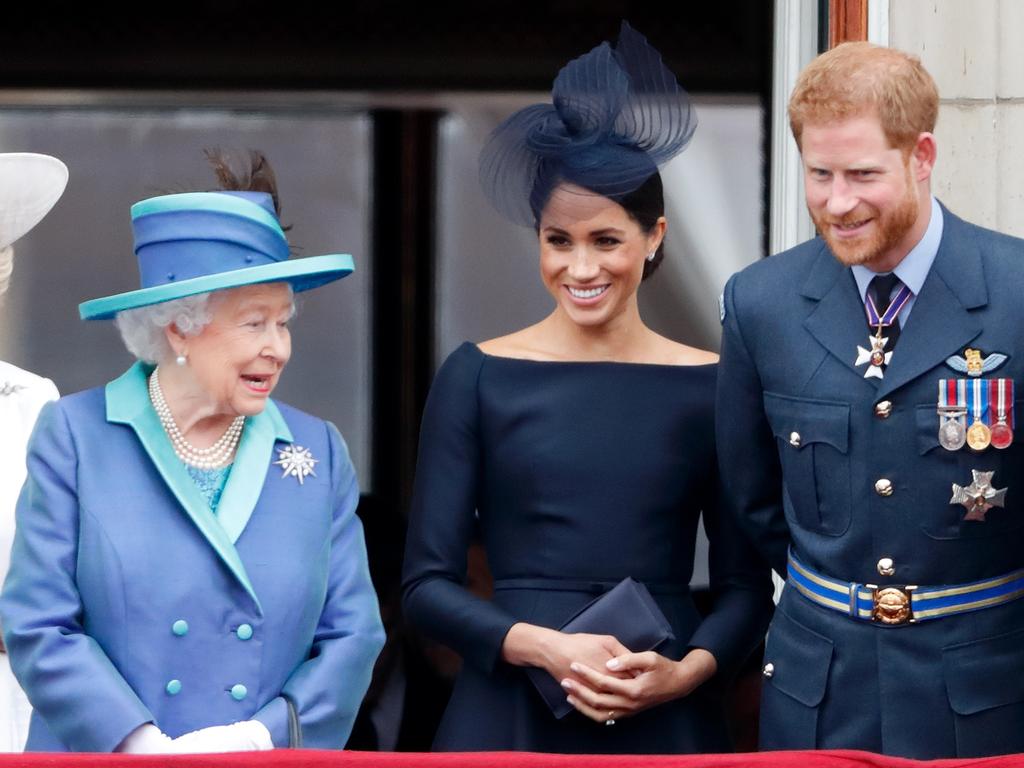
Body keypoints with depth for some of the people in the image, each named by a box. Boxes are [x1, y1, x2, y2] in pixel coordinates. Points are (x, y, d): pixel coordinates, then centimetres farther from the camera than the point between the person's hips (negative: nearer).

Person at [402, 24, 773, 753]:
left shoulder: (710, 384, 2)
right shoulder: (478, 377, 0)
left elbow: (748, 584, 4)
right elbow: (427, 583, -1)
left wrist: (687, 671, -13)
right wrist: (545, 646, -15)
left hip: (666, 720, 0)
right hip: (510, 713, 0)